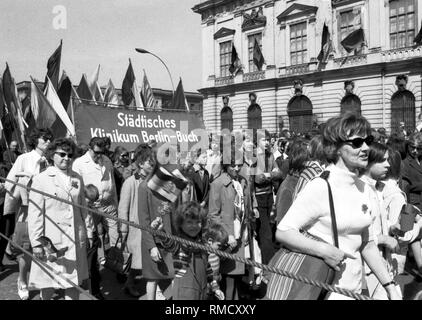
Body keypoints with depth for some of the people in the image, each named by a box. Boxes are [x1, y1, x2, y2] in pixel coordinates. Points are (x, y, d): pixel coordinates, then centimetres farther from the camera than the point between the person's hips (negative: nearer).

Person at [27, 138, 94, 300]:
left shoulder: (77, 179, 9)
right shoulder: (41, 180, -5)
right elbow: (34, 214, -7)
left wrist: (89, 233, 11)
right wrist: (36, 242, -10)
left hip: (76, 239, 4)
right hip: (52, 240, -4)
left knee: (73, 281, 12)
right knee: (48, 283, 9)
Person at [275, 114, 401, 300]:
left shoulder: (361, 188, 4)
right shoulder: (321, 186, -18)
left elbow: (367, 243, 11)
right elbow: (282, 232, -20)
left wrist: (390, 287, 8)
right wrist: (325, 250, -29)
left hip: (354, 287, 7)